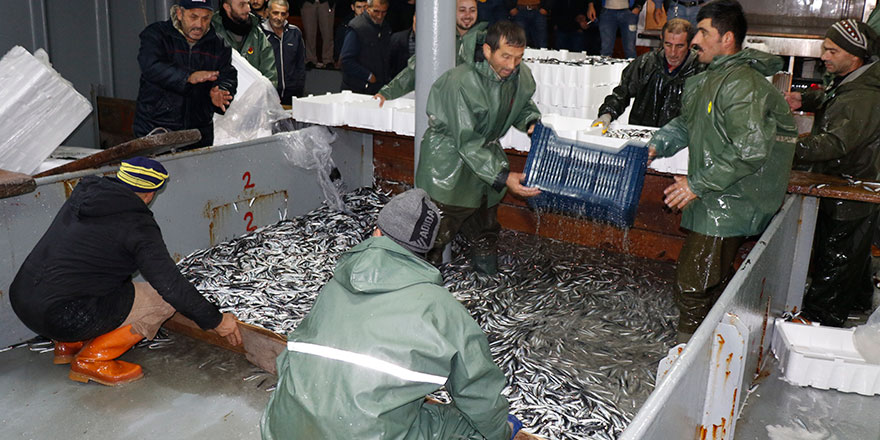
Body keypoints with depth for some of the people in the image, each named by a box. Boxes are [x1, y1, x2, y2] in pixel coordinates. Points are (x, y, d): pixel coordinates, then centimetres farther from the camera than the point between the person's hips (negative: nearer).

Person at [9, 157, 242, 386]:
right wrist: (216, 321, -5)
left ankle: (69, 345, 23)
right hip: (61, 318, -9)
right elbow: (171, 284, -15)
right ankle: (93, 360, 0)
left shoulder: (83, 193, 11)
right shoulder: (137, 225, -12)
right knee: (164, 299, -3)